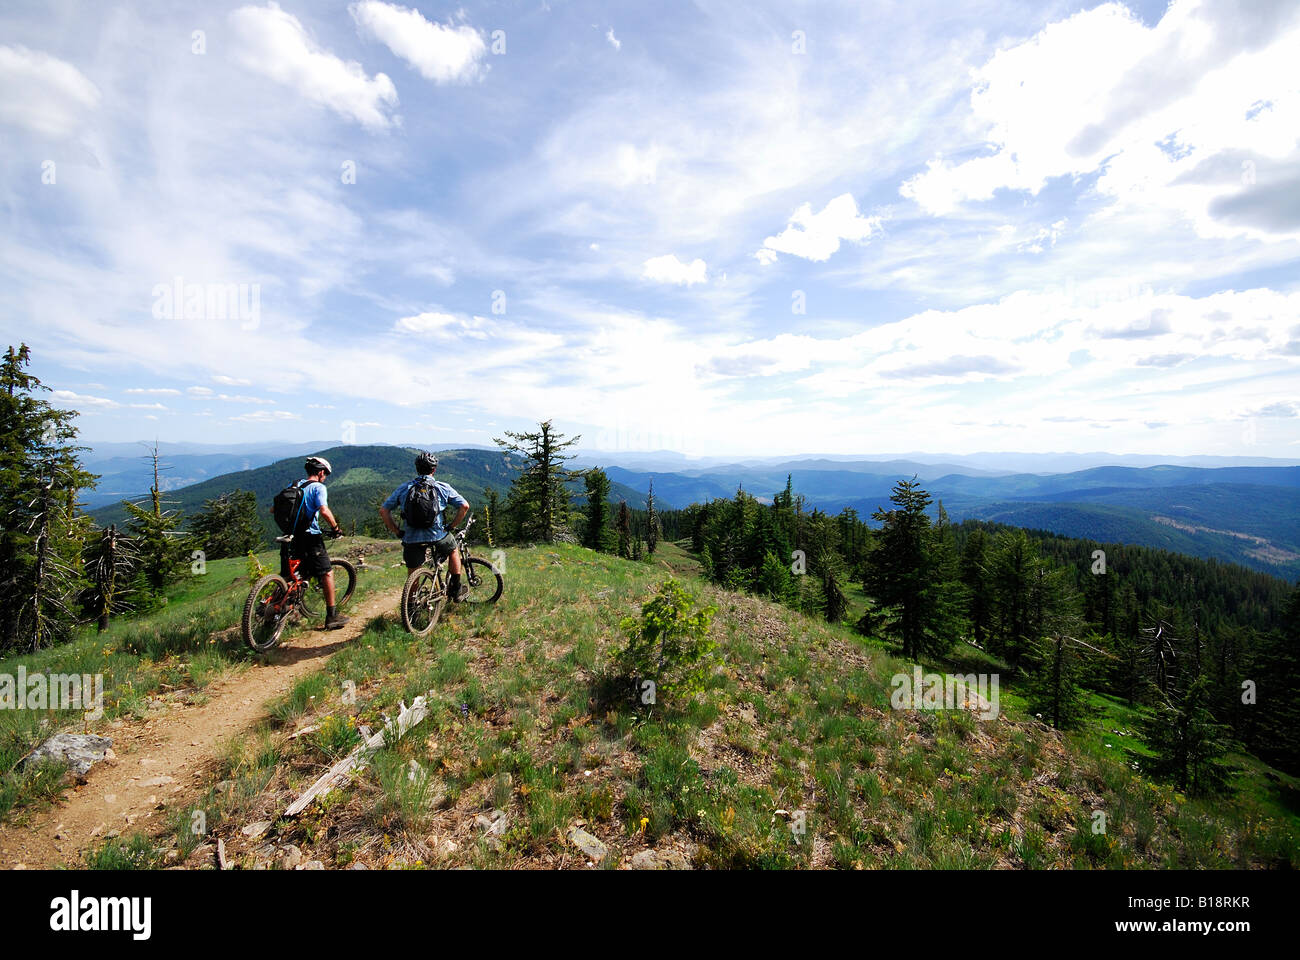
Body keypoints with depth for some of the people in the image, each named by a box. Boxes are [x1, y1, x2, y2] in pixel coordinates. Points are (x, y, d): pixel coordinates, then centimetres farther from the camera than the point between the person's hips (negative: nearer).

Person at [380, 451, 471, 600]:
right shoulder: (443, 487, 2)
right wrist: (453, 526, 7)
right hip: (437, 537, -1)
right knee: (453, 549, 28)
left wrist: (397, 531, 12)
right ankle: (456, 590, 30)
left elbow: (383, 511, 7)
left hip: (411, 539, 1)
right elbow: (465, 506, -4)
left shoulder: (404, 488, 8)